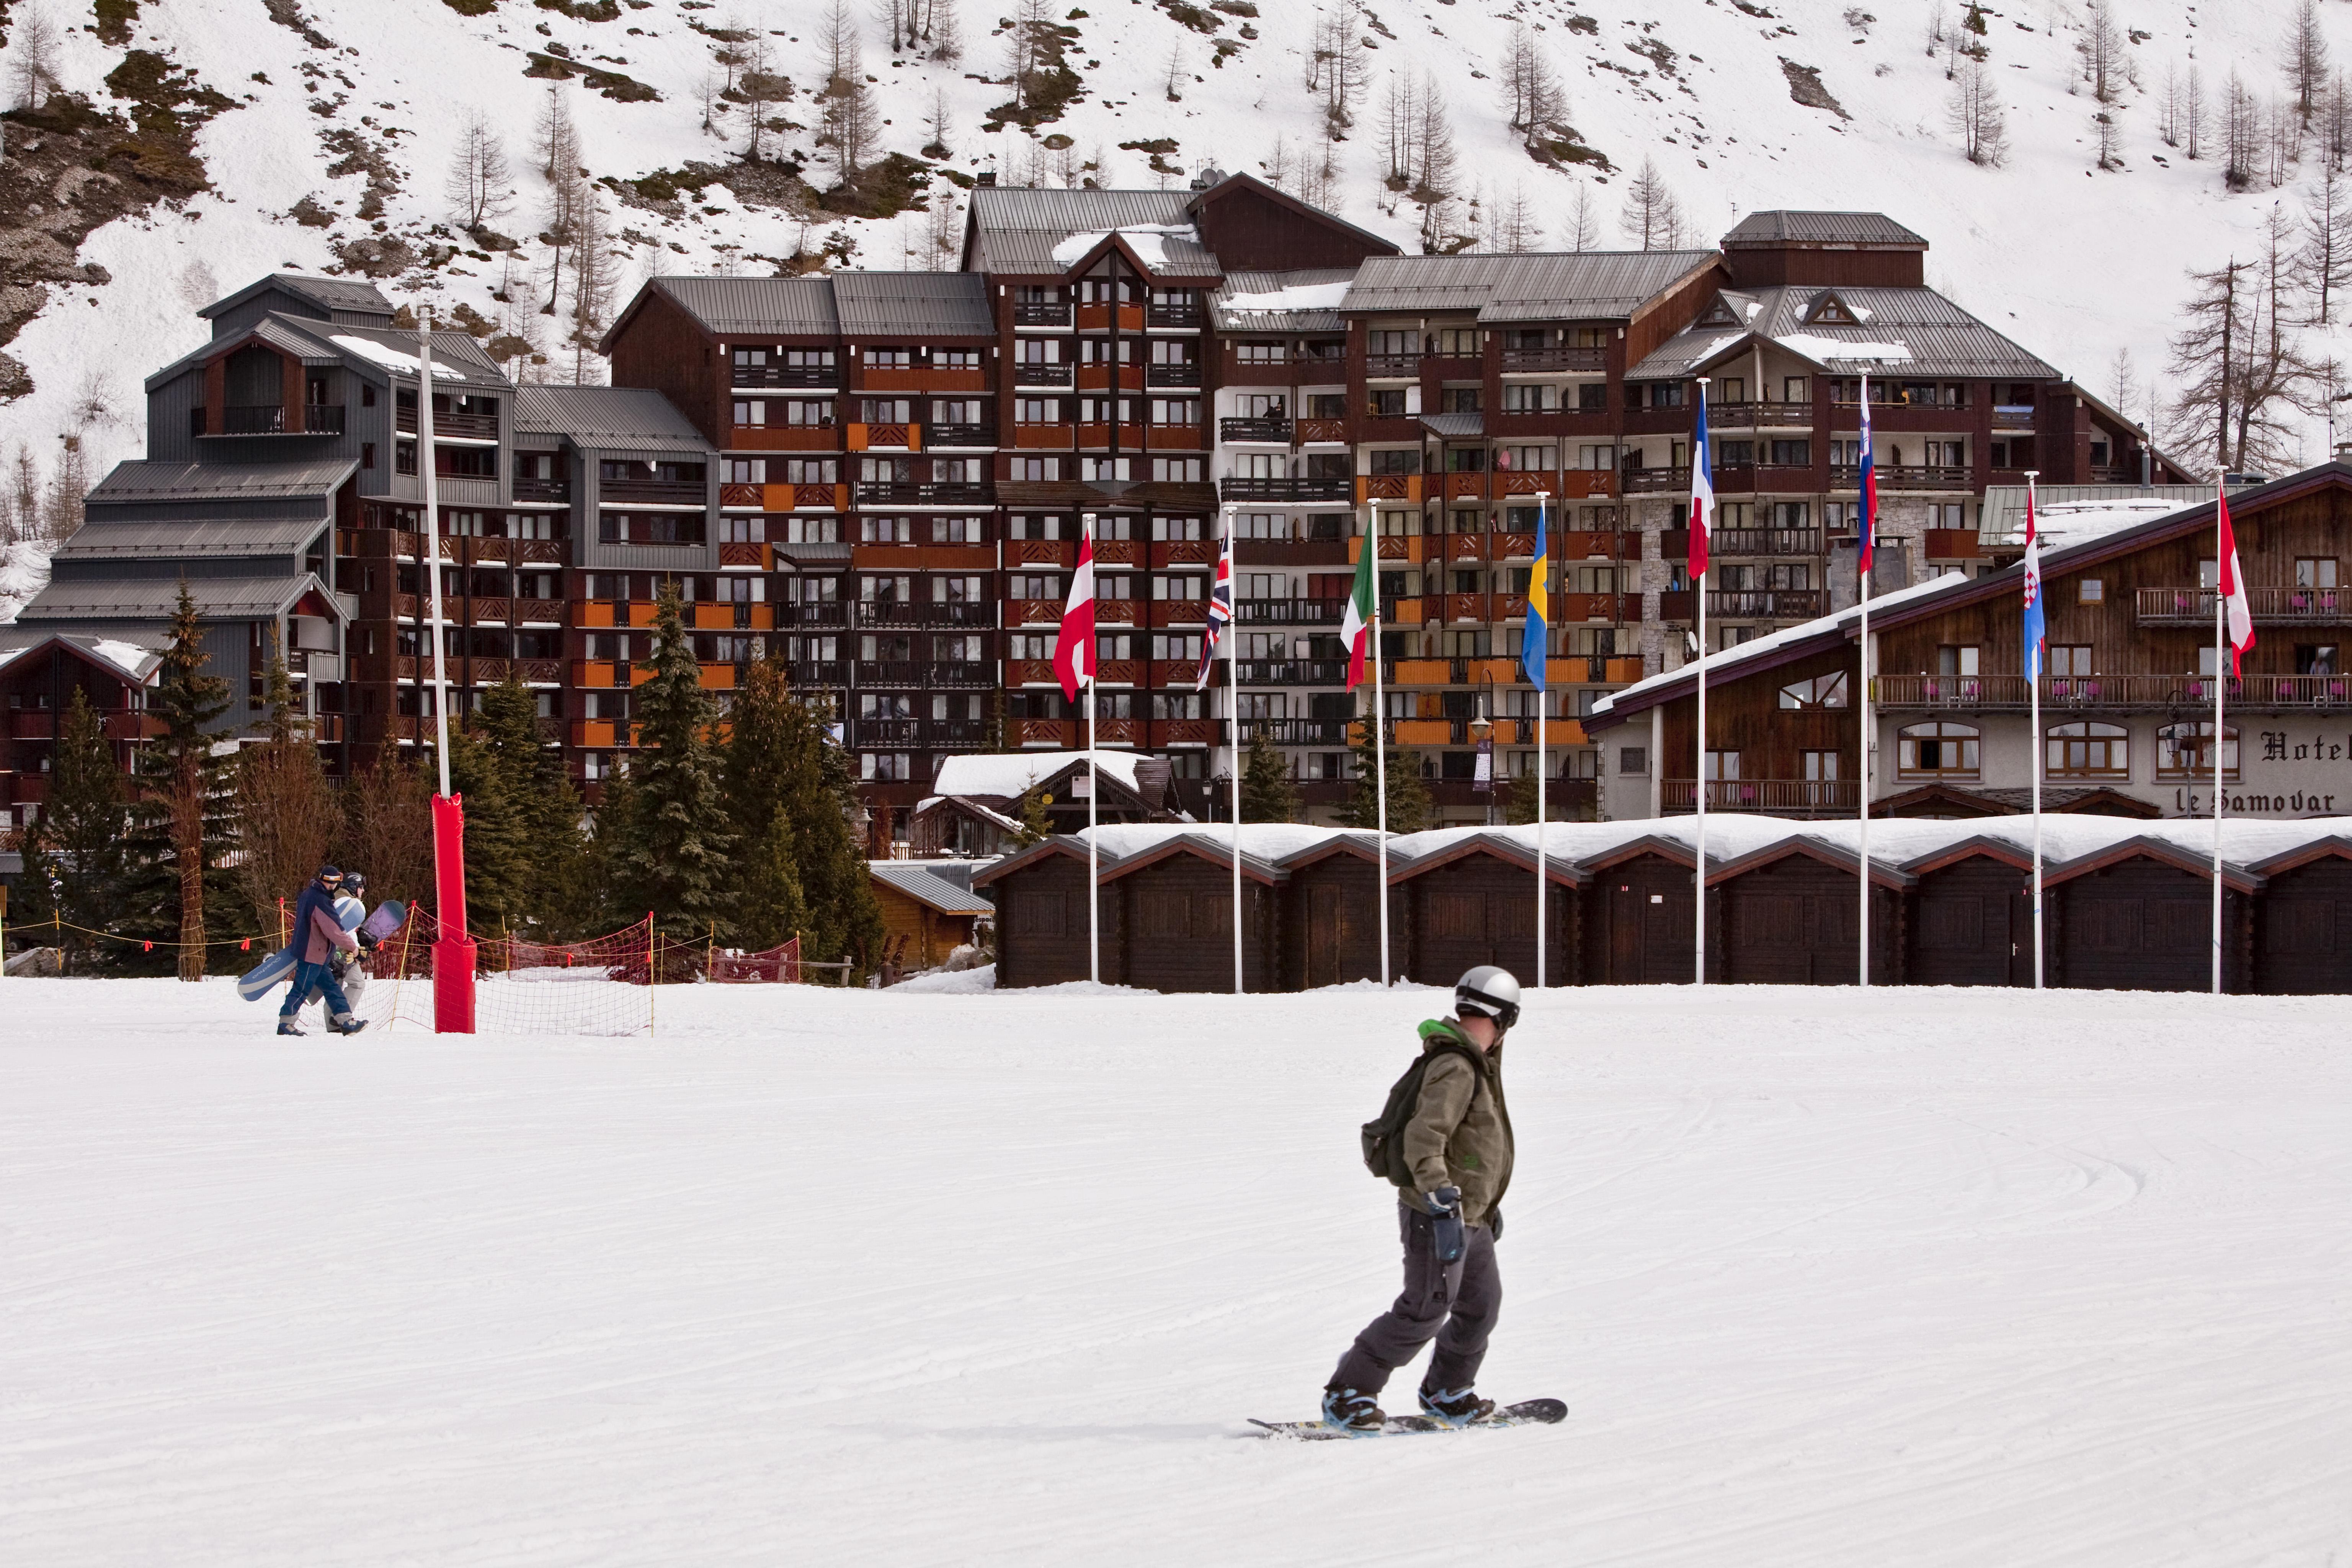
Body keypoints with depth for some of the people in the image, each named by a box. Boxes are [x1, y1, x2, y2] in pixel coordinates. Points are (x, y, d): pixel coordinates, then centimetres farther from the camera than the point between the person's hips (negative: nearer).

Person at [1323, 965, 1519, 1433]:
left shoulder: (1476, 1064, 14)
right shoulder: (1455, 1069, -20)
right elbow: (1424, 1139, -30)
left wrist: (1488, 1204, 31)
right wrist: (1443, 1204, -37)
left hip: (1470, 1215, 10)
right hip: (1437, 1216, -10)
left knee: (1481, 1305, 13)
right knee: (1426, 1310, -11)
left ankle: (1446, 1393, 29)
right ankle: (1346, 1395, -7)